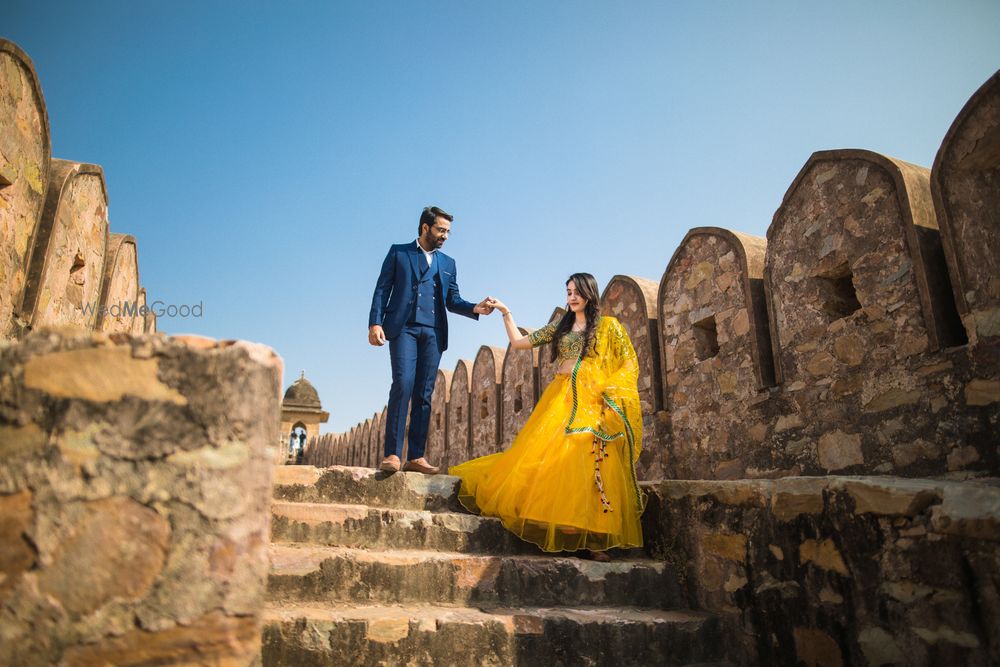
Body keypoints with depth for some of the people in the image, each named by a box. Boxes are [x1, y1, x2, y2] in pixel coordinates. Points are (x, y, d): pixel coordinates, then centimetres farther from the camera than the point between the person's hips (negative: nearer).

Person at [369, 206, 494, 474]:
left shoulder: (448, 263, 21)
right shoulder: (399, 252, 11)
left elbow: (453, 300, 17)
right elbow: (382, 289, 5)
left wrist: (475, 308, -3)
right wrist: (375, 322, -8)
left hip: (433, 332, 4)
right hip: (404, 328, -4)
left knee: (424, 393, -1)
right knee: (403, 384, -17)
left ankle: (416, 456, 0)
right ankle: (392, 454, -15)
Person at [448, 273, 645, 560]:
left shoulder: (609, 326, 8)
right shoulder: (559, 327, 18)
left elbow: (629, 364, 4)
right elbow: (518, 343, 16)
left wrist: (609, 391, -8)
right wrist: (506, 313, 9)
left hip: (593, 405, -4)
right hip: (561, 401, 4)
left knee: (590, 464, -12)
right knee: (547, 455, -9)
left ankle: (595, 540, -8)